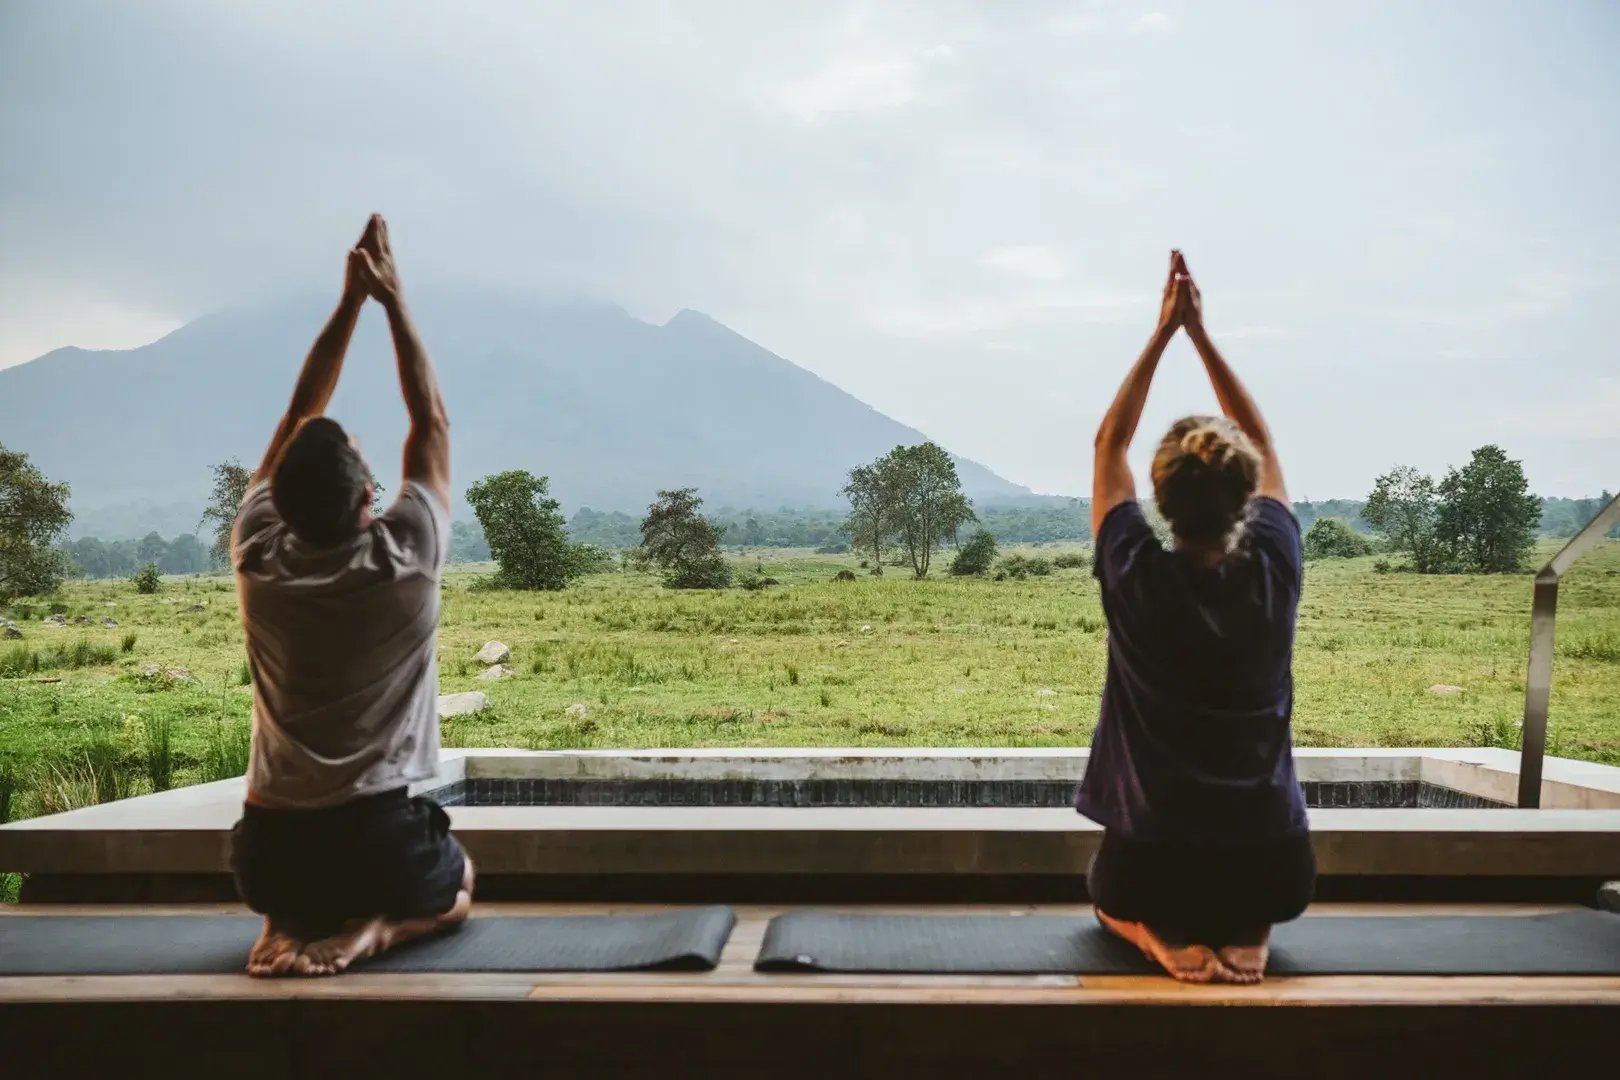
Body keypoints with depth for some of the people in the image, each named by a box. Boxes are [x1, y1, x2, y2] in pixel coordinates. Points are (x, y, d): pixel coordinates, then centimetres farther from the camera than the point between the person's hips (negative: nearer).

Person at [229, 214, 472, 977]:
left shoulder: (257, 559, -7)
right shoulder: (407, 561, -16)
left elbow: (297, 419, 4)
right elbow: (431, 422, -2)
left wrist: (349, 301, 6)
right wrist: (392, 300, 3)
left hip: (268, 855, 4)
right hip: (380, 844, -3)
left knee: (292, 889, 40)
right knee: (456, 883, 31)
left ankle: (292, 923, 5)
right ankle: (371, 928, -1)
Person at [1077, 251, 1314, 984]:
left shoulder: (1135, 578, -16)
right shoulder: (1275, 573, -12)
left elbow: (1109, 445, 0)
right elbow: (1262, 445, 5)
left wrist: (1162, 333, 1)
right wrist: (1200, 333, 5)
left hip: (1152, 867, -2)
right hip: (1272, 871, 2)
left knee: (1110, 890, 35)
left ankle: (1165, 934, 2)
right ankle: (1241, 932, 6)